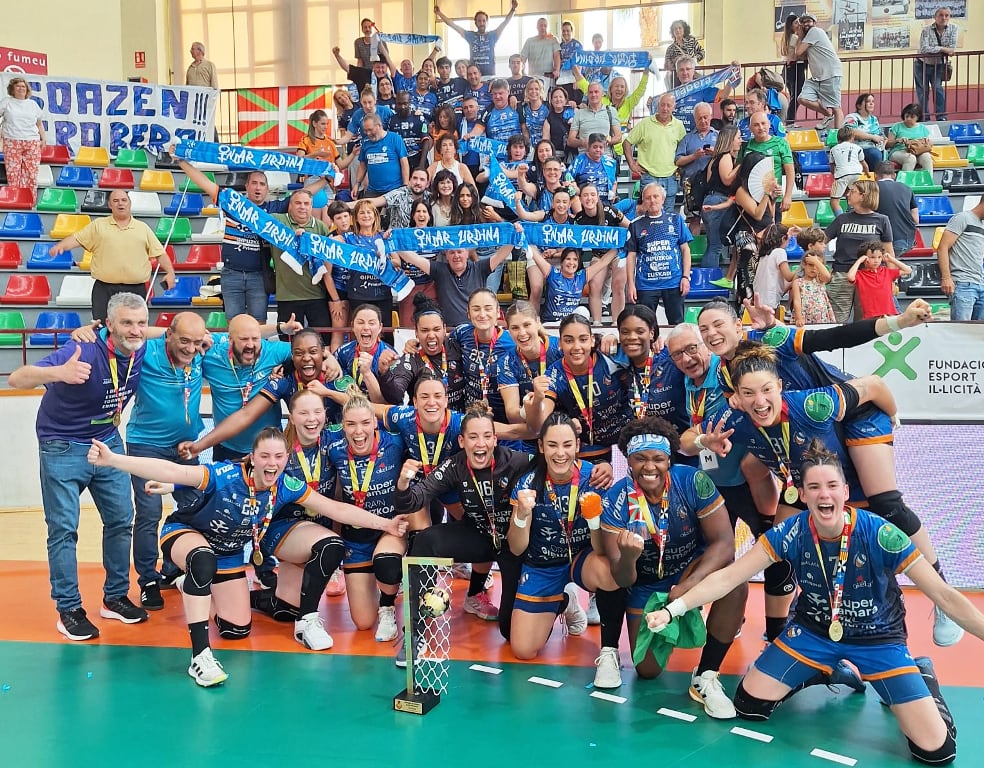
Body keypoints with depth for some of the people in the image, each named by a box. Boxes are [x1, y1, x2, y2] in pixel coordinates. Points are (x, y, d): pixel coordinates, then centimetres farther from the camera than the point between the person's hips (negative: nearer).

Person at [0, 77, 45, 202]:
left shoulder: (33, 104, 17)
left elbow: (39, 123, 20)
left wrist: (43, 137, 10)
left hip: (32, 143, 2)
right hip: (12, 143, -2)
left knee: (31, 173, -3)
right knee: (13, 173, -7)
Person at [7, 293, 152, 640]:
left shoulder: (143, 352, -11)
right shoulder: (83, 352, -28)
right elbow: (16, 380, -35)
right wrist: (58, 372, -55)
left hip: (108, 443, 6)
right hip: (63, 447, -6)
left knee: (121, 520, 8)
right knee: (63, 529, -2)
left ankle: (116, 597, 22)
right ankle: (69, 610, 9)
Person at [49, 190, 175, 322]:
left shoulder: (143, 228, 10)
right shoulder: (98, 225, 9)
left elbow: (160, 253, 8)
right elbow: (77, 238, 4)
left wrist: (170, 272, -4)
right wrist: (60, 246, -14)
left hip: (136, 289, 0)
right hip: (104, 289, 0)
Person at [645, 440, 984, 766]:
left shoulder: (879, 535, -27)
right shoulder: (791, 533, -21)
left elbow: (944, 595, -22)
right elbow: (727, 577, -21)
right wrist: (672, 609, -30)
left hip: (877, 639, -2)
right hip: (814, 632, 3)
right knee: (749, 705, 0)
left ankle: (922, 675, 20)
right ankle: (828, 674, 23)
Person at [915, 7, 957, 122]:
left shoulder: (952, 29, -6)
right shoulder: (926, 30, -16)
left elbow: (952, 49, -13)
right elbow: (924, 49, -27)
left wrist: (934, 50, -21)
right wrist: (943, 49, -28)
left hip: (938, 66, 1)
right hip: (922, 65, -1)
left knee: (938, 88, -13)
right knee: (923, 92, 2)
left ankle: (941, 117, -4)